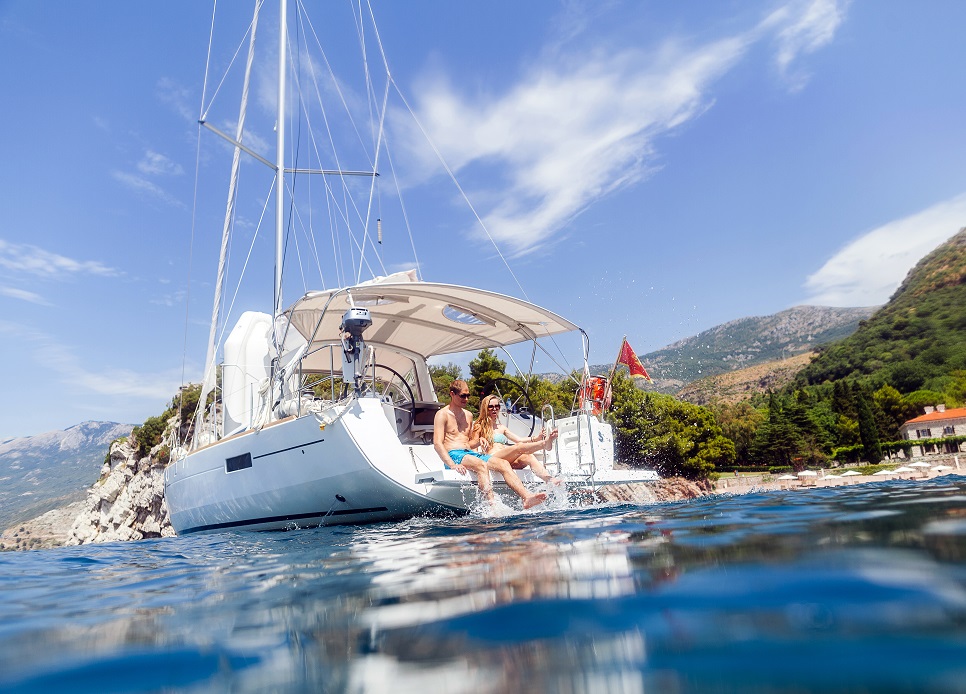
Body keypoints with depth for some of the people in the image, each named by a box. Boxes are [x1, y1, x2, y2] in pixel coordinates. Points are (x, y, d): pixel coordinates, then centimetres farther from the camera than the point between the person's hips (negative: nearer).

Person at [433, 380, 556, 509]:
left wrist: (478, 441, 4)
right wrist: (453, 465, -24)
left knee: (503, 463, -18)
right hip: (454, 455, -7)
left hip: (471, 454, 7)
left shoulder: (468, 415, 24)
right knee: (481, 465, -37)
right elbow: (437, 443, -11)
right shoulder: (443, 414, 1)